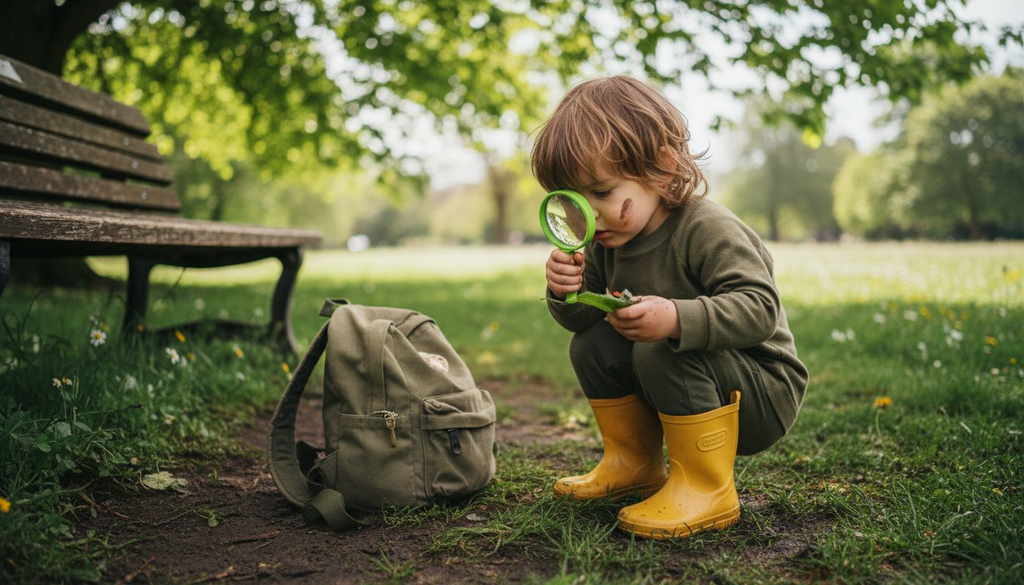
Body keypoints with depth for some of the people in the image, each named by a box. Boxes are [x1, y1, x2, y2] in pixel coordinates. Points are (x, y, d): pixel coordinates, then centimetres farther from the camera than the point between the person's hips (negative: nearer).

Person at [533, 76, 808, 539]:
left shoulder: (707, 230, -23)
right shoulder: (608, 243, 1)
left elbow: (760, 308, -32)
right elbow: (586, 320, 6)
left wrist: (677, 318, -47)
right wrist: (566, 295, -18)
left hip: (764, 395, -8)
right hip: (695, 395, 8)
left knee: (661, 353, -32)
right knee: (590, 345, -3)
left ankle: (706, 489, -18)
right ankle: (634, 464, 11)